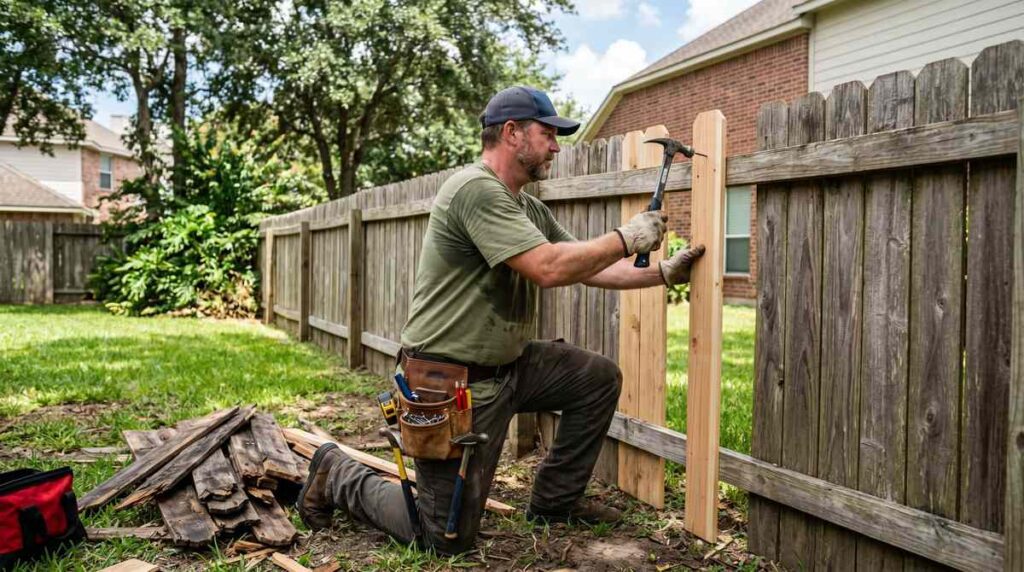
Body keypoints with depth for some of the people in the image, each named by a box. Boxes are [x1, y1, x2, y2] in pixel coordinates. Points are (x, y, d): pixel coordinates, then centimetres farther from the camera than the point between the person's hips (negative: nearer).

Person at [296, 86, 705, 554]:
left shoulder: (530, 209, 10)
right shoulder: (476, 189, -20)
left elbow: (587, 268, 13)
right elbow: (549, 269, -27)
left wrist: (664, 273, 9)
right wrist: (627, 237, -15)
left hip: (508, 366, 9)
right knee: (448, 542, 1)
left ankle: (555, 502, 22)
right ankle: (340, 476, 23)